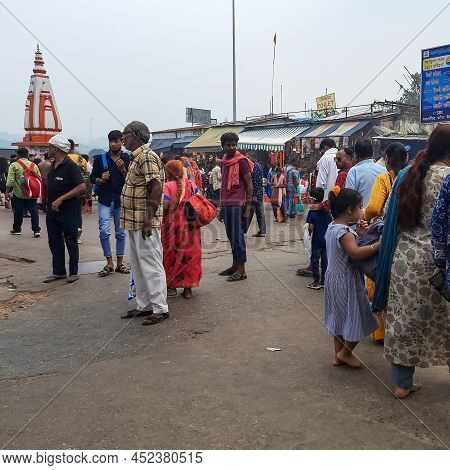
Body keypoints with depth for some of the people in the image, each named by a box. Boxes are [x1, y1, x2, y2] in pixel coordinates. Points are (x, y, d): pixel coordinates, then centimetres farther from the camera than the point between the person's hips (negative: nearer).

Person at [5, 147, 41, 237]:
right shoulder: (34, 165, 5)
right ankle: (36, 230, -4)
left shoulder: (14, 165, -5)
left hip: (18, 194, -2)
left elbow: (10, 181, -11)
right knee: (34, 211, 2)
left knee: (18, 212, 10)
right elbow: (40, 179, 7)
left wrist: (7, 192, -8)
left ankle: (17, 229, 23)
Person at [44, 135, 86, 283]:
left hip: (69, 211, -8)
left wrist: (60, 199, -22)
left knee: (71, 242, 3)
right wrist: (49, 202, 8)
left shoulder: (70, 166, -14)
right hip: (52, 210, 8)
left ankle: (73, 272, 14)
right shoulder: (53, 165, 10)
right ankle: (59, 272, 21)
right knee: (54, 242, 11)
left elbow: (82, 186, -22)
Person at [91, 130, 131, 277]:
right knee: (104, 232, -8)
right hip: (105, 200, 0)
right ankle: (109, 263, 5)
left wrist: (123, 170, -17)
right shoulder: (100, 159, 5)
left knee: (121, 232, 7)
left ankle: (120, 262, 19)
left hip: (121, 200, 0)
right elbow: (92, 178, 8)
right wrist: (100, 180, -12)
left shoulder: (128, 159, 2)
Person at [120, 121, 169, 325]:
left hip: (144, 222, -10)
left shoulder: (147, 157, -14)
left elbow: (156, 187, -22)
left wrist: (149, 219, -24)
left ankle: (160, 308, 3)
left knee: (151, 265, -5)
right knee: (138, 266, 15)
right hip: (134, 222, 10)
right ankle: (144, 305, 24)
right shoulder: (136, 158, 17)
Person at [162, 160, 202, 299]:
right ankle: (188, 288, 12)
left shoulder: (167, 186, -10)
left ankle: (171, 286, 14)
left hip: (172, 225, -3)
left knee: (171, 254, 9)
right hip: (190, 226, 4)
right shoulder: (192, 185, 3)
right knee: (189, 254, 9)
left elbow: (164, 205, -16)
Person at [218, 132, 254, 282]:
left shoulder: (241, 160, -5)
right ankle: (235, 266, 23)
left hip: (238, 204, -7)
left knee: (238, 237, -5)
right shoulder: (224, 161, 16)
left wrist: (248, 207, -12)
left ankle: (241, 270, 1)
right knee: (231, 236, 13)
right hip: (226, 204, 7)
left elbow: (249, 184, -7)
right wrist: (221, 207, 20)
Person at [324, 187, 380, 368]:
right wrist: (379, 245, -37)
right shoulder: (344, 232, -24)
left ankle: (338, 355, 31)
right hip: (346, 282, -10)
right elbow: (355, 253, -39)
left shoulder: (332, 227, 6)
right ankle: (345, 352, 22)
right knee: (356, 318, 7)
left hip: (333, 277, 10)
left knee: (339, 317, 19)